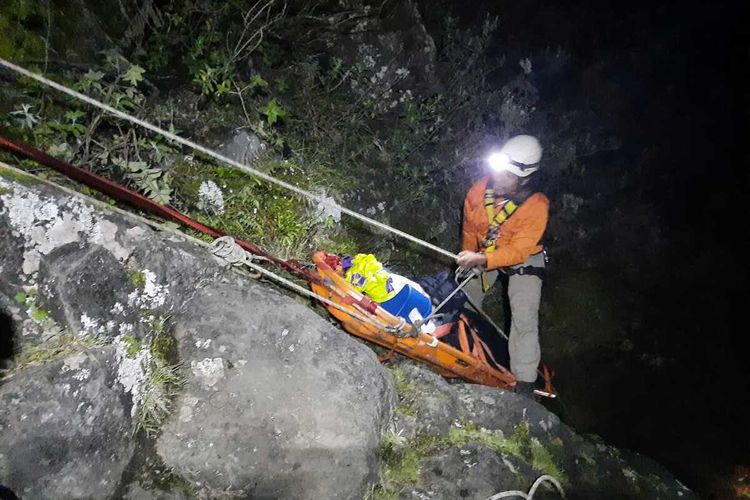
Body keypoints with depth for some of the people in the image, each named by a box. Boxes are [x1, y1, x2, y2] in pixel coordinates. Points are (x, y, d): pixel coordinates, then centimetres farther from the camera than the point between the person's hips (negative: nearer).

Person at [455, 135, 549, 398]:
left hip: (522, 260, -4)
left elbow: (518, 251, -35)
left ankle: (524, 384, -7)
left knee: (524, 317, -15)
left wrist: (481, 260, -49)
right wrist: (468, 260, 8)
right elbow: (470, 228, -2)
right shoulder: (480, 190, -21)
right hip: (483, 254, 5)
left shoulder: (536, 206, -33)